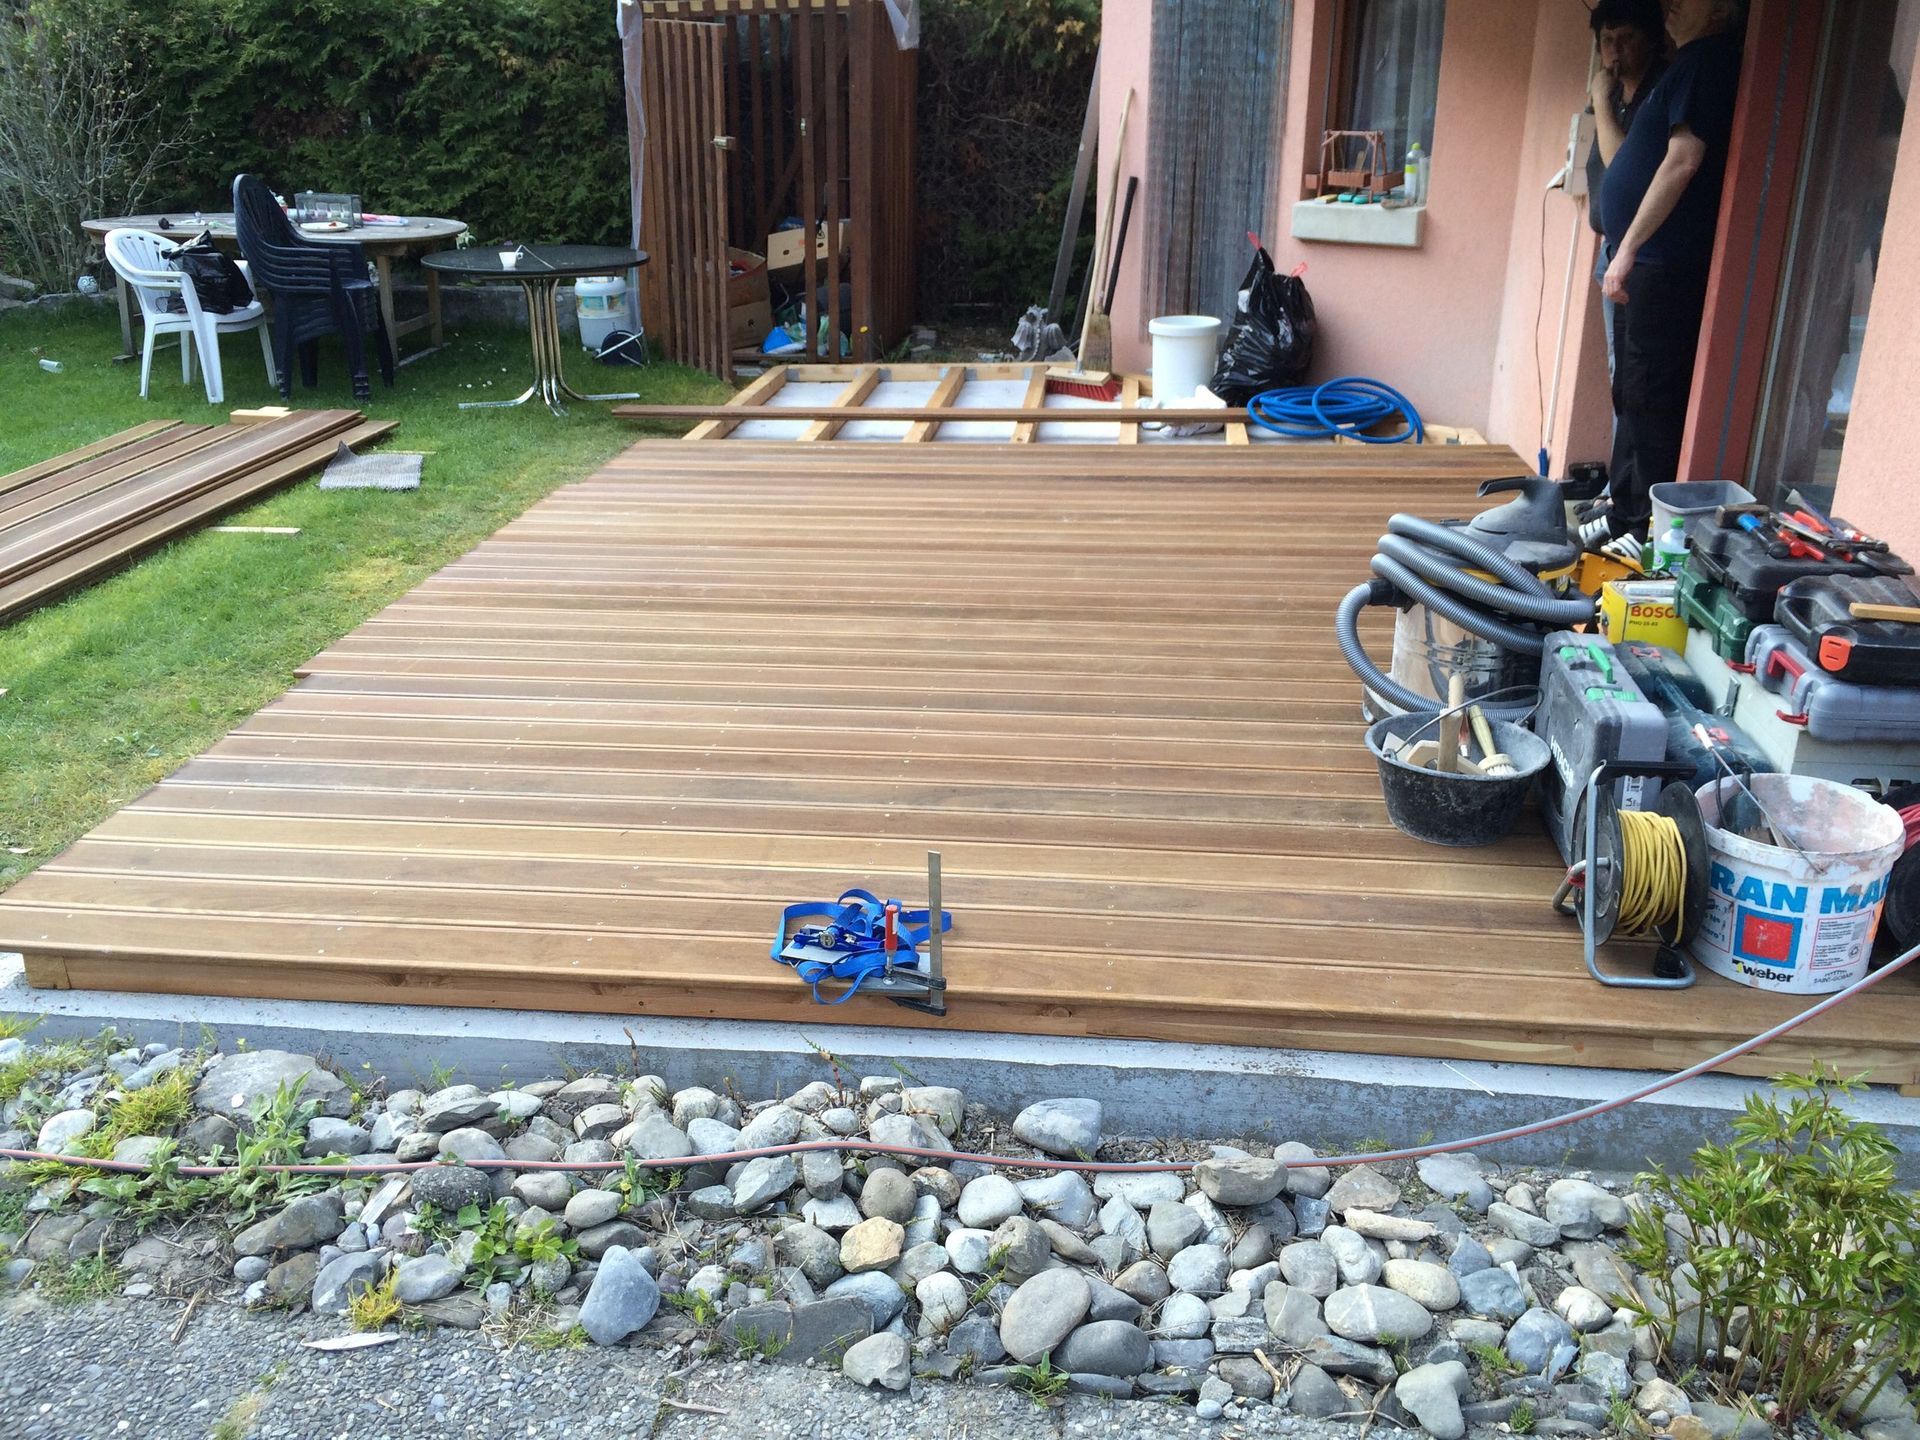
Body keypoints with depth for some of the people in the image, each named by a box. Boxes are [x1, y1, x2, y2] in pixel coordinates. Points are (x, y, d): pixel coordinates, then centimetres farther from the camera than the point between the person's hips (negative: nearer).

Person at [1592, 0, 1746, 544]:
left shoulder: (1706, 60, -11)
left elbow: (1684, 159, -20)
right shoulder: (1692, 63, 20)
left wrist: (1627, 249, -20)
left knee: (1651, 401, -7)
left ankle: (1647, 530, -2)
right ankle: (1624, 515, 24)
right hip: (1650, 263, 11)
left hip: (1664, 267, -11)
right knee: (1632, 397, 15)